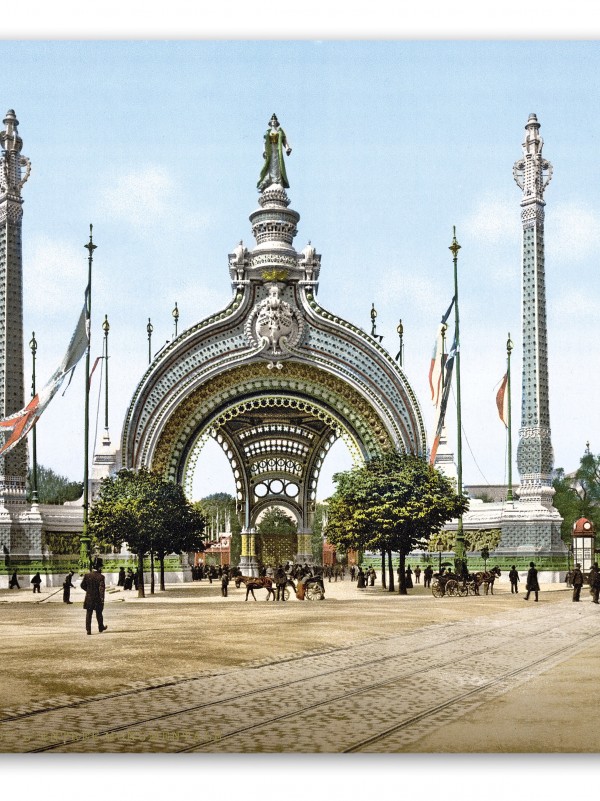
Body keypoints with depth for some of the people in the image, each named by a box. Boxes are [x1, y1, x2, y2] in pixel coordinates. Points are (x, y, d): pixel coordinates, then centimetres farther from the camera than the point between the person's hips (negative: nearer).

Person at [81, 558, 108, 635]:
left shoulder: (87, 575, -2)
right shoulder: (101, 577, -13)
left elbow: (82, 585, 4)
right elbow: (102, 588, -18)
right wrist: (102, 598, -17)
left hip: (89, 598, 2)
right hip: (98, 598, -2)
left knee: (88, 614, 5)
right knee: (99, 614, 14)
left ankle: (88, 629, -1)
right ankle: (101, 628, 30)